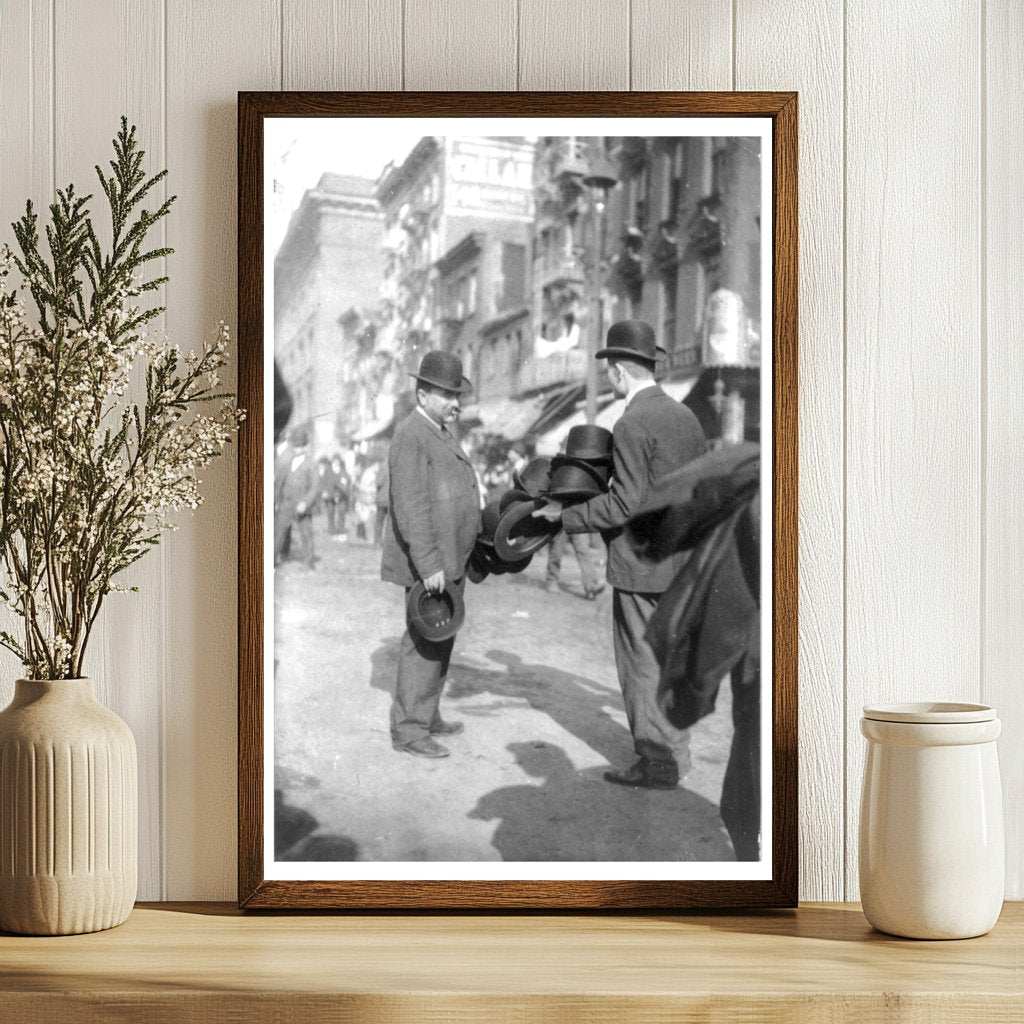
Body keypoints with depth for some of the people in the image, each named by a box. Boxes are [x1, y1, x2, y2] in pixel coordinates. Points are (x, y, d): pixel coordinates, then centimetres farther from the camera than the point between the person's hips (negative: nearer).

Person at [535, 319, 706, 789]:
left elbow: (627, 503, -21)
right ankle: (674, 752, 26)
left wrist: (568, 515, -12)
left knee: (642, 664, 1)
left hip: (641, 564, -8)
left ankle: (656, 764, 8)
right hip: (680, 561, 8)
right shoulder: (685, 416, 9)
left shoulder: (632, 425, -17)